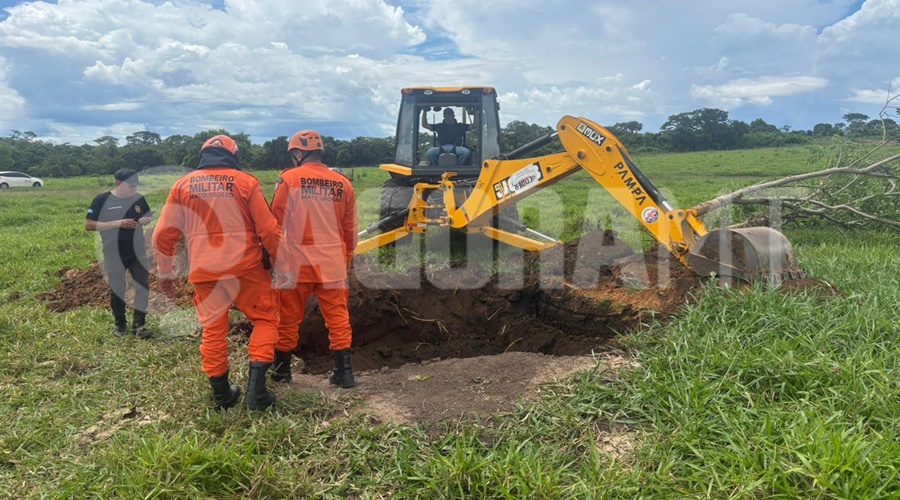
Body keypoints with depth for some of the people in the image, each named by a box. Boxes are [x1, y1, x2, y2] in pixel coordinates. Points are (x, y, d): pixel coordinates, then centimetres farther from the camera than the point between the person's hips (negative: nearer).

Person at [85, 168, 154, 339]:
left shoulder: (138, 199, 2)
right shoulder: (102, 200, -10)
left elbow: (147, 216, 16)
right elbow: (89, 225, -12)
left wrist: (147, 220, -10)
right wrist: (117, 223, -23)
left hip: (138, 253, 3)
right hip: (114, 255, -3)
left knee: (143, 286, 1)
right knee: (117, 290, 9)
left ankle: (139, 325, 12)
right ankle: (120, 325, 26)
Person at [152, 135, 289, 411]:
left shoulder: (183, 185, 7)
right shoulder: (245, 181, -1)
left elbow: (164, 233, 7)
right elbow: (268, 229, -4)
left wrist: (165, 271, 19)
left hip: (204, 271, 3)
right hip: (244, 266, -3)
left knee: (213, 329, 14)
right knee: (265, 319, 11)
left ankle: (221, 393, 23)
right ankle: (256, 388, 2)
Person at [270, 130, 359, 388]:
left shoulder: (289, 179, -7)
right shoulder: (342, 183, 3)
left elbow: (277, 222, -5)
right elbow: (351, 228, 9)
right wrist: (347, 258, 22)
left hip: (297, 262, -2)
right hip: (333, 263, 2)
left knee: (289, 318, 12)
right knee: (338, 317, 9)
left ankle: (282, 369, 25)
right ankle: (344, 371, 12)